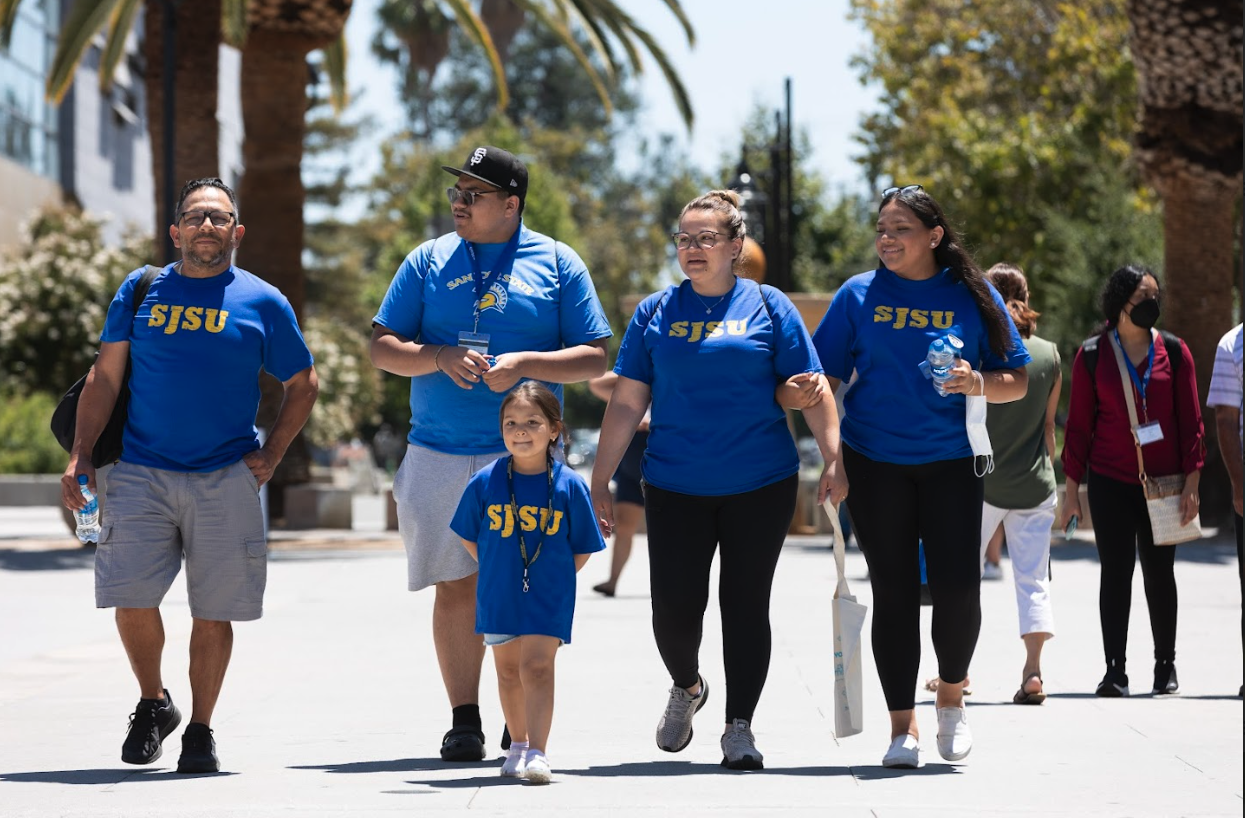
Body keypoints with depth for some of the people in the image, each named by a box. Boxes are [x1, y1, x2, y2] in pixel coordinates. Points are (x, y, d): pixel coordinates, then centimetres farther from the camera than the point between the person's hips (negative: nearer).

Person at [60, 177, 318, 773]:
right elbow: (105, 377, 9)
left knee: (214, 612, 0)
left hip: (226, 479, 0)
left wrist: (272, 453, 4)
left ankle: (200, 730, 15)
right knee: (131, 600, -9)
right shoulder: (140, 291, 9)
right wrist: (80, 455, -1)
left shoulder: (263, 303, 6)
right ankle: (153, 703, 15)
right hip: (142, 473, 0)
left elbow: (303, 384, 15)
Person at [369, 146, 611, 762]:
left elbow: (594, 358, 3)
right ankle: (464, 719, 6)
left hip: (525, 457, -2)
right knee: (455, 588, 0)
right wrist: (440, 357, -9)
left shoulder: (556, 264, 6)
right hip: (439, 452, 2)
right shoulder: (428, 261, 11)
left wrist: (526, 364, -13)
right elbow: (382, 346, 10)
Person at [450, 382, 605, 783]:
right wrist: (494, 570, 6)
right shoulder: (484, 483, -6)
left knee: (536, 666, -14)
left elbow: (583, 548, 1)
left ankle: (537, 752, -16)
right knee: (508, 669, 13)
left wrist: (554, 577, 0)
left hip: (548, 595, -3)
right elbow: (469, 536, 9)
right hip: (498, 595, 3)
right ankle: (518, 745, 30)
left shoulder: (569, 486, -9)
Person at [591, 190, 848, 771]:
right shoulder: (655, 313, 7)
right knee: (674, 607, -3)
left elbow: (810, 388, 2)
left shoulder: (768, 307, 2)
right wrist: (600, 482, 5)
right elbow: (626, 403, 7)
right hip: (675, 486, 1)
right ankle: (687, 688, 28)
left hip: (760, 484, -1)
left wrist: (834, 459, -7)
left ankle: (739, 729, 9)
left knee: (745, 604, 0)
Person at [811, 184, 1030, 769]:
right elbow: (825, 373, 6)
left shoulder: (973, 297, 3)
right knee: (894, 592, 1)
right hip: (875, 463, 0)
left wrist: (979, 383, -13)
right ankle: (902, 726, 8)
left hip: (950, 462, 0)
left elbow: (1018, 380, 6)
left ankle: (951, 695, 19)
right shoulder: (859, 295, 5)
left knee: (957, 586, -8)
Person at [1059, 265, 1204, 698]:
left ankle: (1166, 666, 17)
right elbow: (1079, 423, 4)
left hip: (1163, 481, 1)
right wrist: (1072, 487, 1)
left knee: (1160, 573, 7)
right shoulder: (1092, 354, 1)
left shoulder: (1173, 351, 3)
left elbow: (1190, 420, 4)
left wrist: (1191, 481, -3)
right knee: (1115, 572, -1)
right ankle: (1115, 670, 0)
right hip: (1110, 481, -1)